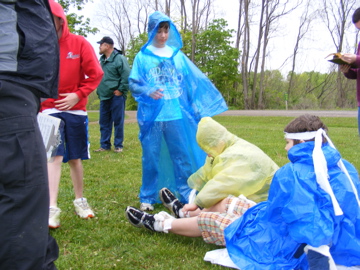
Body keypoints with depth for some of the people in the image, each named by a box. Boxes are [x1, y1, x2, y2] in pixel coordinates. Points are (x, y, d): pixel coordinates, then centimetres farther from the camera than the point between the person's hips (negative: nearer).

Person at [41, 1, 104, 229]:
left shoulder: (79, 43, -2)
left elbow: (95, 74, -4)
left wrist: (78, 95, -12)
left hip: (76, 110, 1)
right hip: (50, 109, -1)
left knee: (75, 158, 12)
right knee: (54, 156, -10)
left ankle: (80, 200, 28)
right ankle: (52, 209, -7)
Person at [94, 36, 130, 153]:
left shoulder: (119, 58, -10)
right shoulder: (102, 59, 14)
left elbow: (127, 76, -16)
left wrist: (121, 90, -14)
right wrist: (99, 91, 15)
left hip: (116, 96, -7)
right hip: (104, 96, 8)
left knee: (118, 122, 1)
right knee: (104, 122, 10)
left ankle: (118, 145, 9)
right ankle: (104, 145, 19)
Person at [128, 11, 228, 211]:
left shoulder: (178, 56, 11)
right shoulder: (143, 57, 3)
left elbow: (193, 82, 11)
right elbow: (133, 84, -2)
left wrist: (200, 107, 8)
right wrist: (148, 91, -22)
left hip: (177, 115, 2)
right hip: (152, 116, -2)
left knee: (182, 155, 6)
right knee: (151, 157, 4)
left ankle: (187, 195, 18)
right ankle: (148, 198, 16)